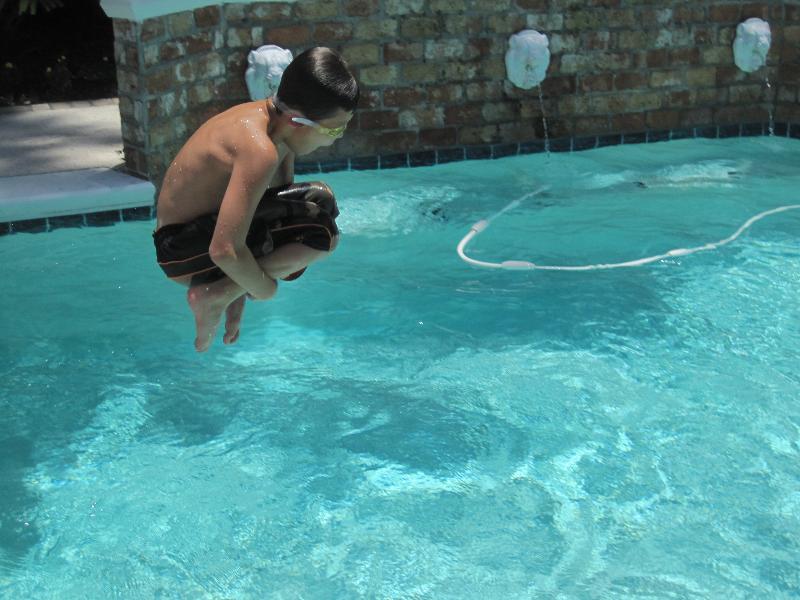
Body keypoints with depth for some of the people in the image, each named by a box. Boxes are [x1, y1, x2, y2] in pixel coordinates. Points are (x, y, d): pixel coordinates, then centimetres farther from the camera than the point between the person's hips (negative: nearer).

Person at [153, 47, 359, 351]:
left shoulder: (272, 118, 0)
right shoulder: (260, 150, -30)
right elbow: (224, 251, -33)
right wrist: (264, 289, -16)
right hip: (186, 249, -9)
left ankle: (225, 292, 10)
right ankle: (216, 296, -15)